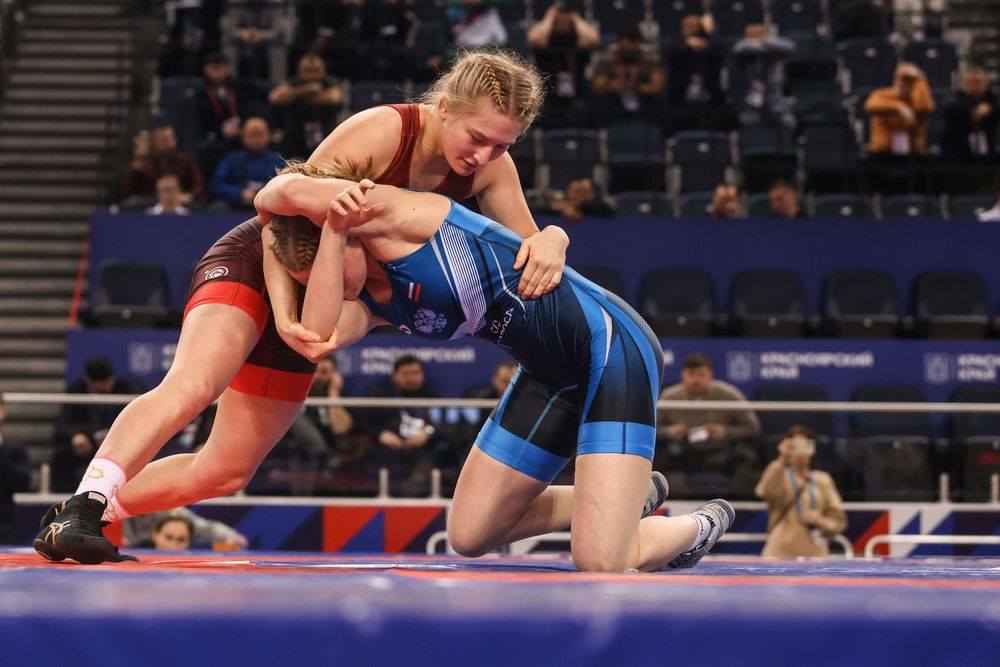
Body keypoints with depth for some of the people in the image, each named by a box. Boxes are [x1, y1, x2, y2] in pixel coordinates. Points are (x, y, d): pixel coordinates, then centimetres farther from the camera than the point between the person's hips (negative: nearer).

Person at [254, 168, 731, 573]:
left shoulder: (384, 216, -16)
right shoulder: (370, 304, 4)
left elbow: (287, 192, -27)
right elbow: (320, 335, -19)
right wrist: (332, 230, -19)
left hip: (611, 348, -9)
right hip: (551, 375, 9)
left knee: (600, 565, -17)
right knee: (469, 535, 13)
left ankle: (696, 529, 16)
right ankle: (626, 498, 30)